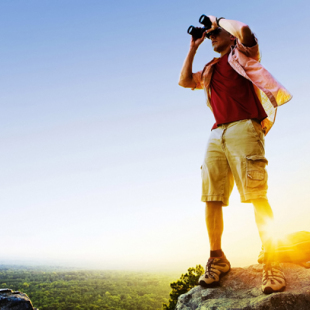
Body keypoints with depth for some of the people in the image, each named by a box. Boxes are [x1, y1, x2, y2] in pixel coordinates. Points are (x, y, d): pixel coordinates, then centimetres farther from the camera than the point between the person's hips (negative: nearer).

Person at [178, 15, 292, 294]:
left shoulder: (242, 54, 14)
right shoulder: (211, 69, 31)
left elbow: (245, 31, -6)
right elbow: (184, 81, 26)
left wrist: (216, 22, 12)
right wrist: (193, 48, 27)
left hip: (243, 128, -5)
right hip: (217, 134, 6)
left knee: (257, 195, -15)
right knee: (212, 198, -5)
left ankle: (271, 264, -12)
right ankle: (217, 259, 3)